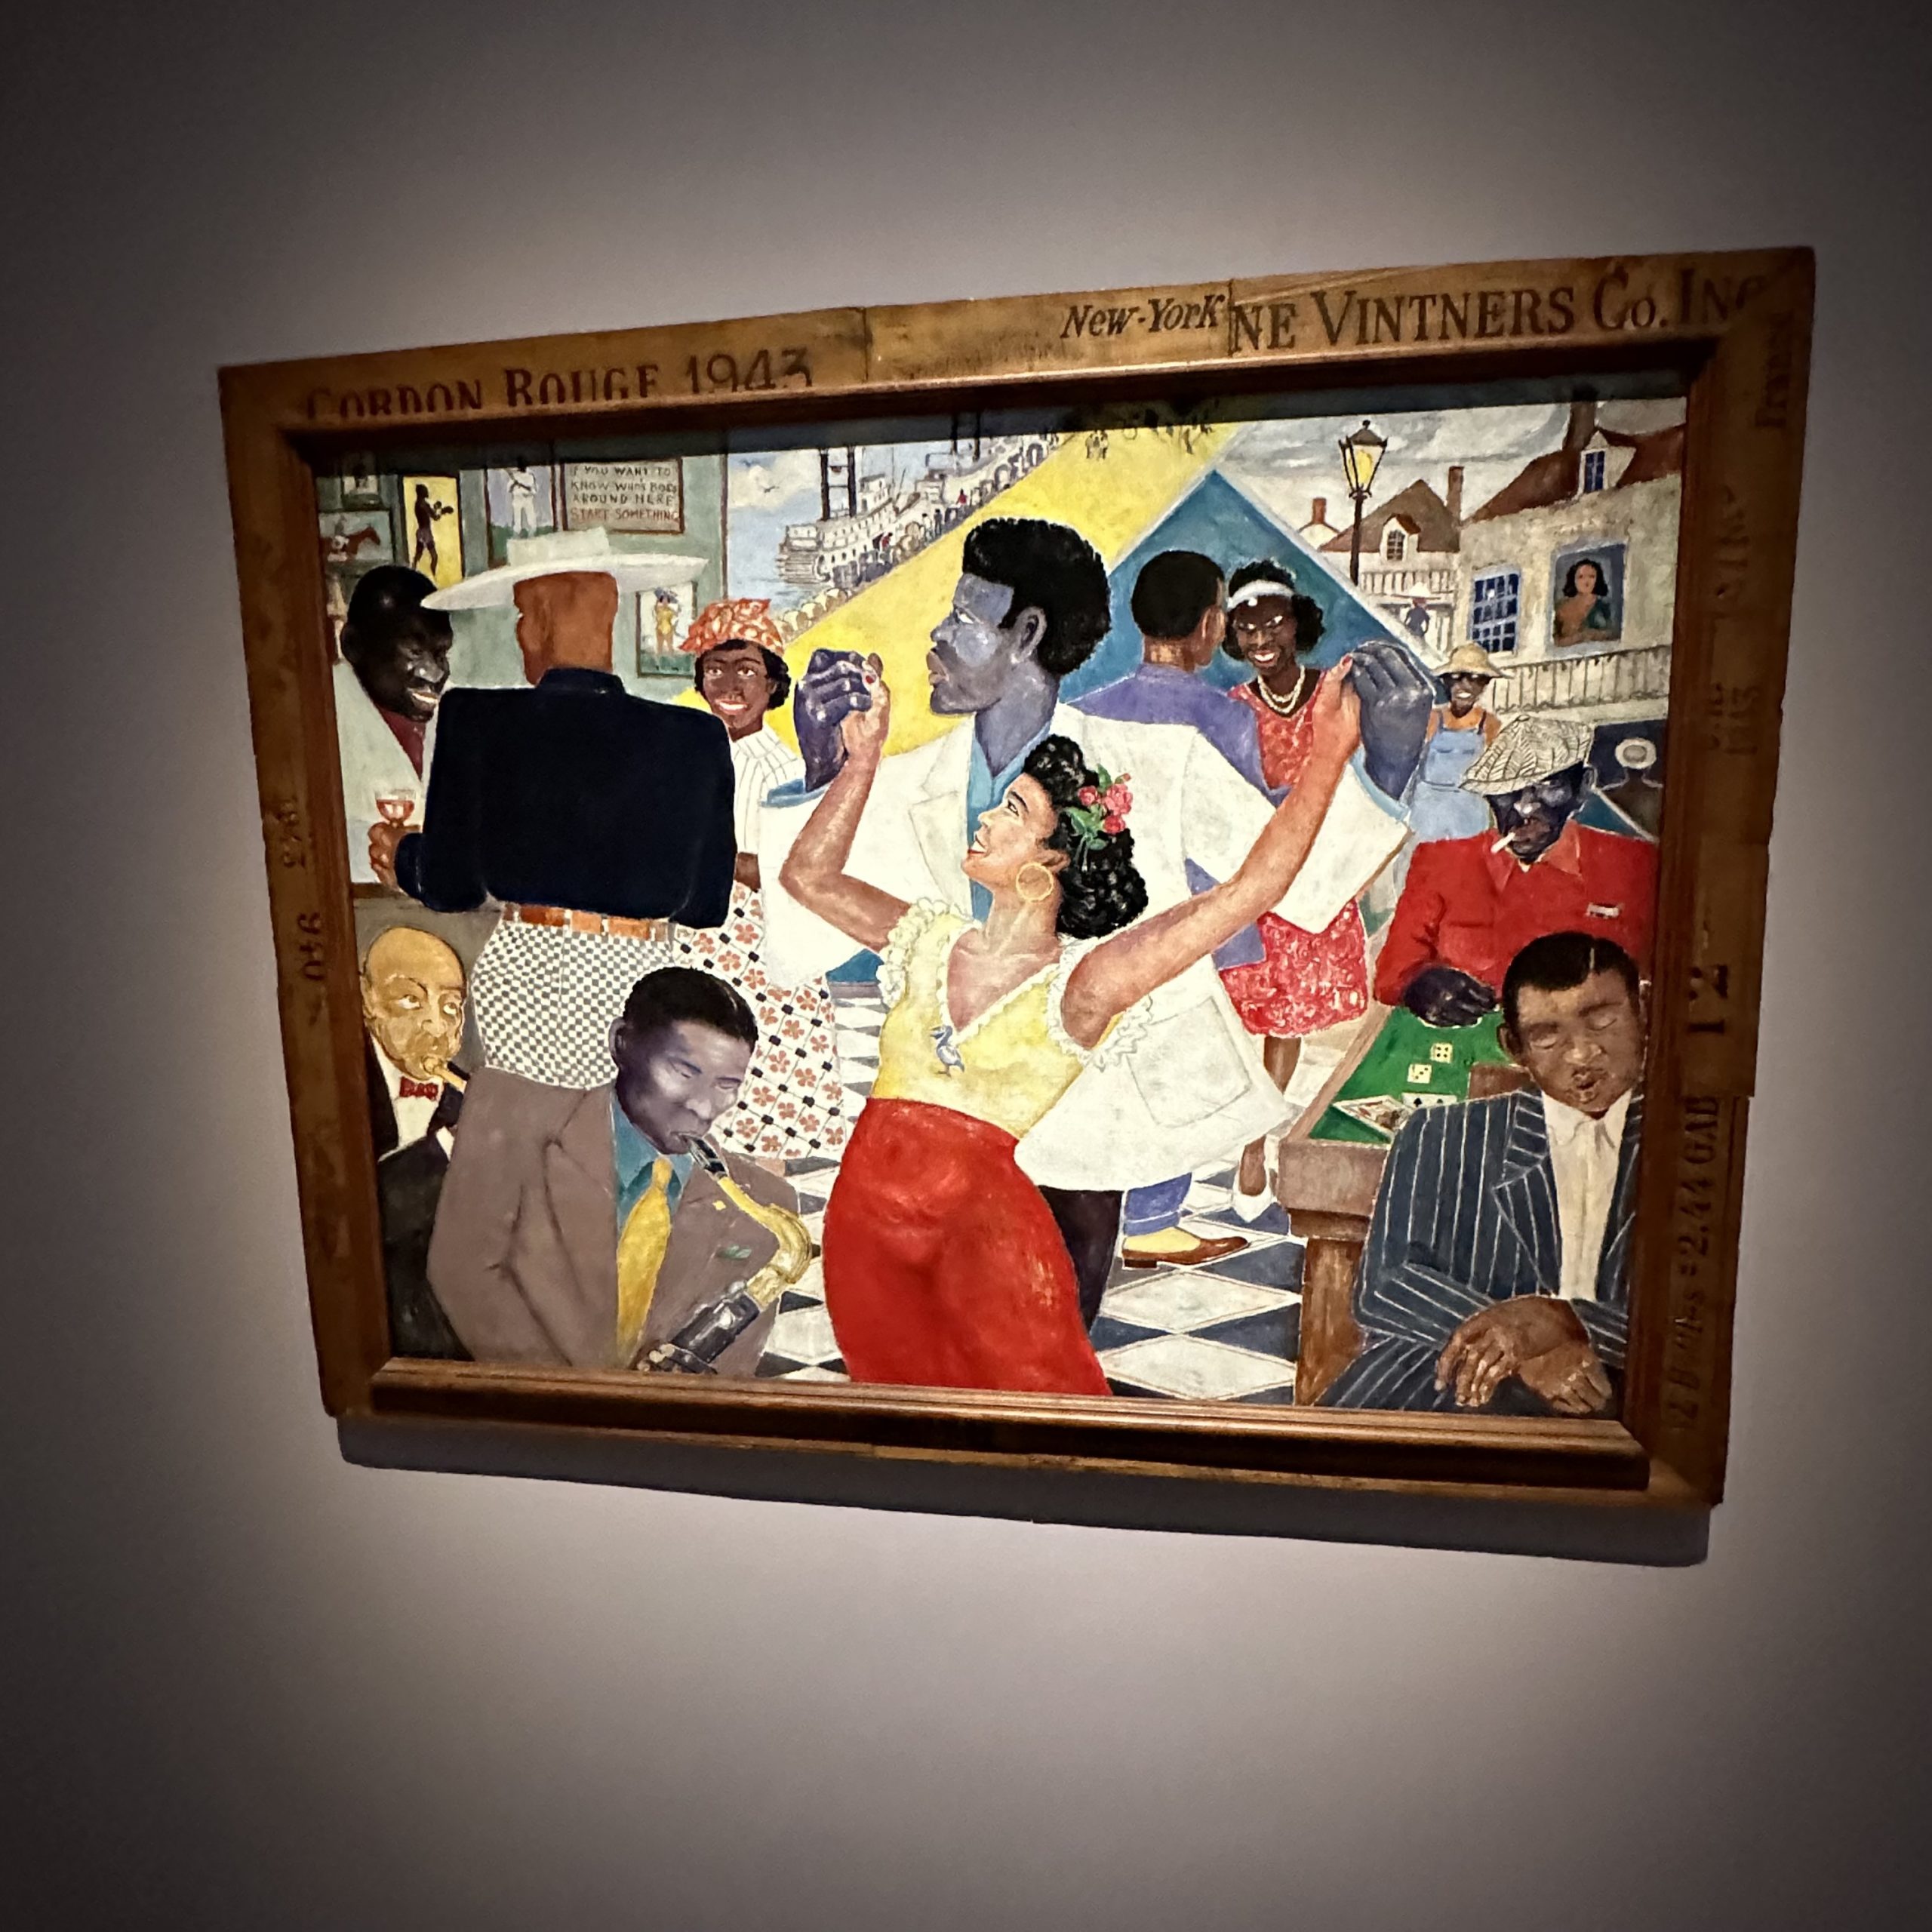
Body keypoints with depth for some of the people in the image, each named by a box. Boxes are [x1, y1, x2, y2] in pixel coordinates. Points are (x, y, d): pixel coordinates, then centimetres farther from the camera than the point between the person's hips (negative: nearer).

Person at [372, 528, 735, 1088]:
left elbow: (450, 886, 0)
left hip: (522, 973, 0)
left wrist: (403, 856, 22)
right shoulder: (697, 738, -7)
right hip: (631, 979, 0)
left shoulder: (478, 719, -7)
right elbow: (707, 904, 0)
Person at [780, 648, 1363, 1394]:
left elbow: (1246, 891, -15)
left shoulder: (1081, 982, -9)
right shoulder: (931, 940, 6)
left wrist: (1327, 760, -19)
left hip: (984, 1230, -4)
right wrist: (863, 757, 9)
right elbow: (809, 876, 15)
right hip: (864, 1220, 5)